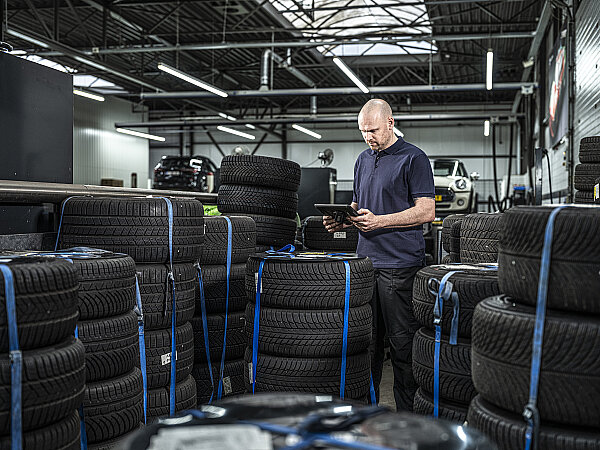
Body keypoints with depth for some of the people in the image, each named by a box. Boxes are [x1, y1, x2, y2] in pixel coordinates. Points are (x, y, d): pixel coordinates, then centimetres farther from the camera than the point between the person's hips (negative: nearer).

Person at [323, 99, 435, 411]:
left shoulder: (413, 158, -4)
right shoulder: (363, 160, 18)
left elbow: (426, 211, -11)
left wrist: (378, 221, -18)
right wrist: (342, 221, 3)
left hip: (400, 265, -7)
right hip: (365, 262, 7)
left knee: (403, 345, -2)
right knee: (366, 342, 11)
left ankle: (408, 417, 8)